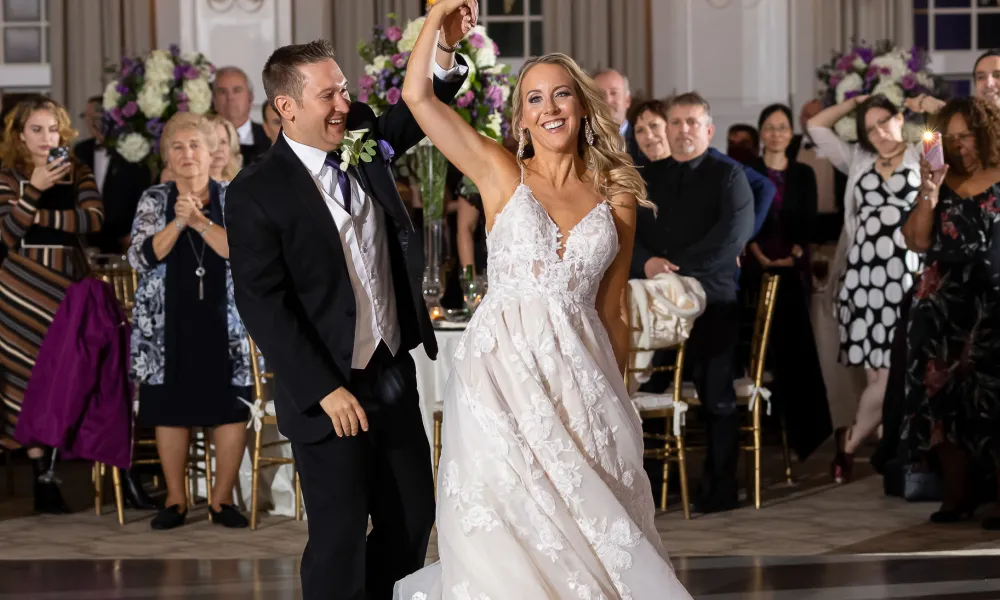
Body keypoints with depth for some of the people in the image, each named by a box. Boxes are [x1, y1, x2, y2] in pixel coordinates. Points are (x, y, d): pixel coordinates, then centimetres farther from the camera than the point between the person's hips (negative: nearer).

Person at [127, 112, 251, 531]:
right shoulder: (153, 201, 5)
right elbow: (140, 259, -6)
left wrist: (201, 221, -21)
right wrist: (178, 222, -19)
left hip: (224, 323, 0)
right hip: (168, 324, 1)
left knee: (231, 409, -2)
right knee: (170, 408, 3)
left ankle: (222, 498, 8)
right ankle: (175, 499, 13)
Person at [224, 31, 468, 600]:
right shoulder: (257, 191, -13)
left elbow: (422, 105, 9)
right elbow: (263, 304, -15)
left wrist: (448, 47, -14)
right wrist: (325, 390, -18)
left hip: (396, 376, 6)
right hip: (331, 393, -6)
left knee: (413, 520, 13)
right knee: (340, 539, 2)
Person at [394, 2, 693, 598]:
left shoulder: (617, 200, 9)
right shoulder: (501, 174, 4)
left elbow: (612, 313, 13)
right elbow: (417, 95, -2)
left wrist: (619, 402, 14)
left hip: (583, 374, 2)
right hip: (503, 367, -2)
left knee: (592, 522, 3)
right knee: (513, 523, -1)